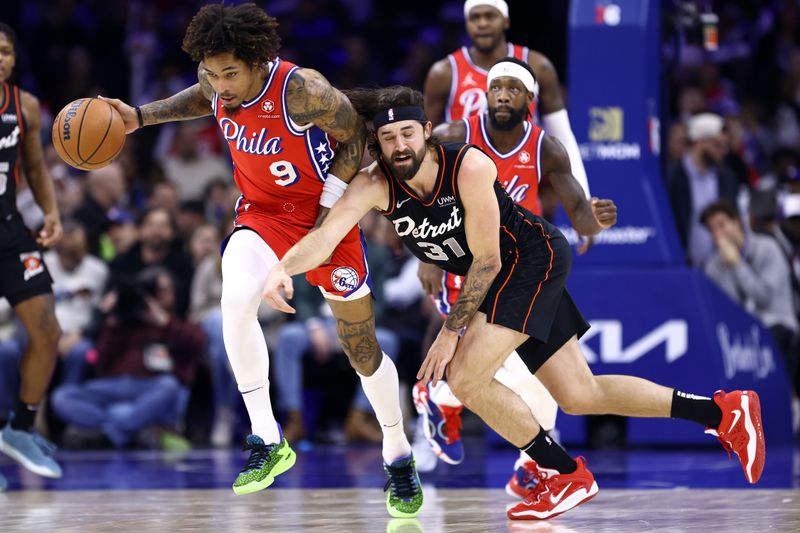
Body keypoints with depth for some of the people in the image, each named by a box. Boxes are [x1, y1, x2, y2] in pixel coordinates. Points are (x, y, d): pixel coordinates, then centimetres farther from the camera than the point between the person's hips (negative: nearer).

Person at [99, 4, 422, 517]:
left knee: (362, 347, 5)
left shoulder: (301, 90, -30)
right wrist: (140, 116, 2)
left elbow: (356, 136, -15)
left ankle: (399, 459, 27)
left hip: (324, 215, -4)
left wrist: (329, 211, -17)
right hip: (262, 212, 4)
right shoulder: (218, 85, -13)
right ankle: (267, 441, -17)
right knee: (235, 299, -28)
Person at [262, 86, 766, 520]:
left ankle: (566, 474, -2)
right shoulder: (376, 184, -14)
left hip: (535, 258, -7)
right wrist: (283, 269, -45)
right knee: (581, 396, 10)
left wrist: (451, 332, -20)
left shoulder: (470, 167, -27)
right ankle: (725, 412, 21)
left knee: (466, 377, -20)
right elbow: (327, 234, -26)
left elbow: (487, 260, -21)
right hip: (506, 278, 7)